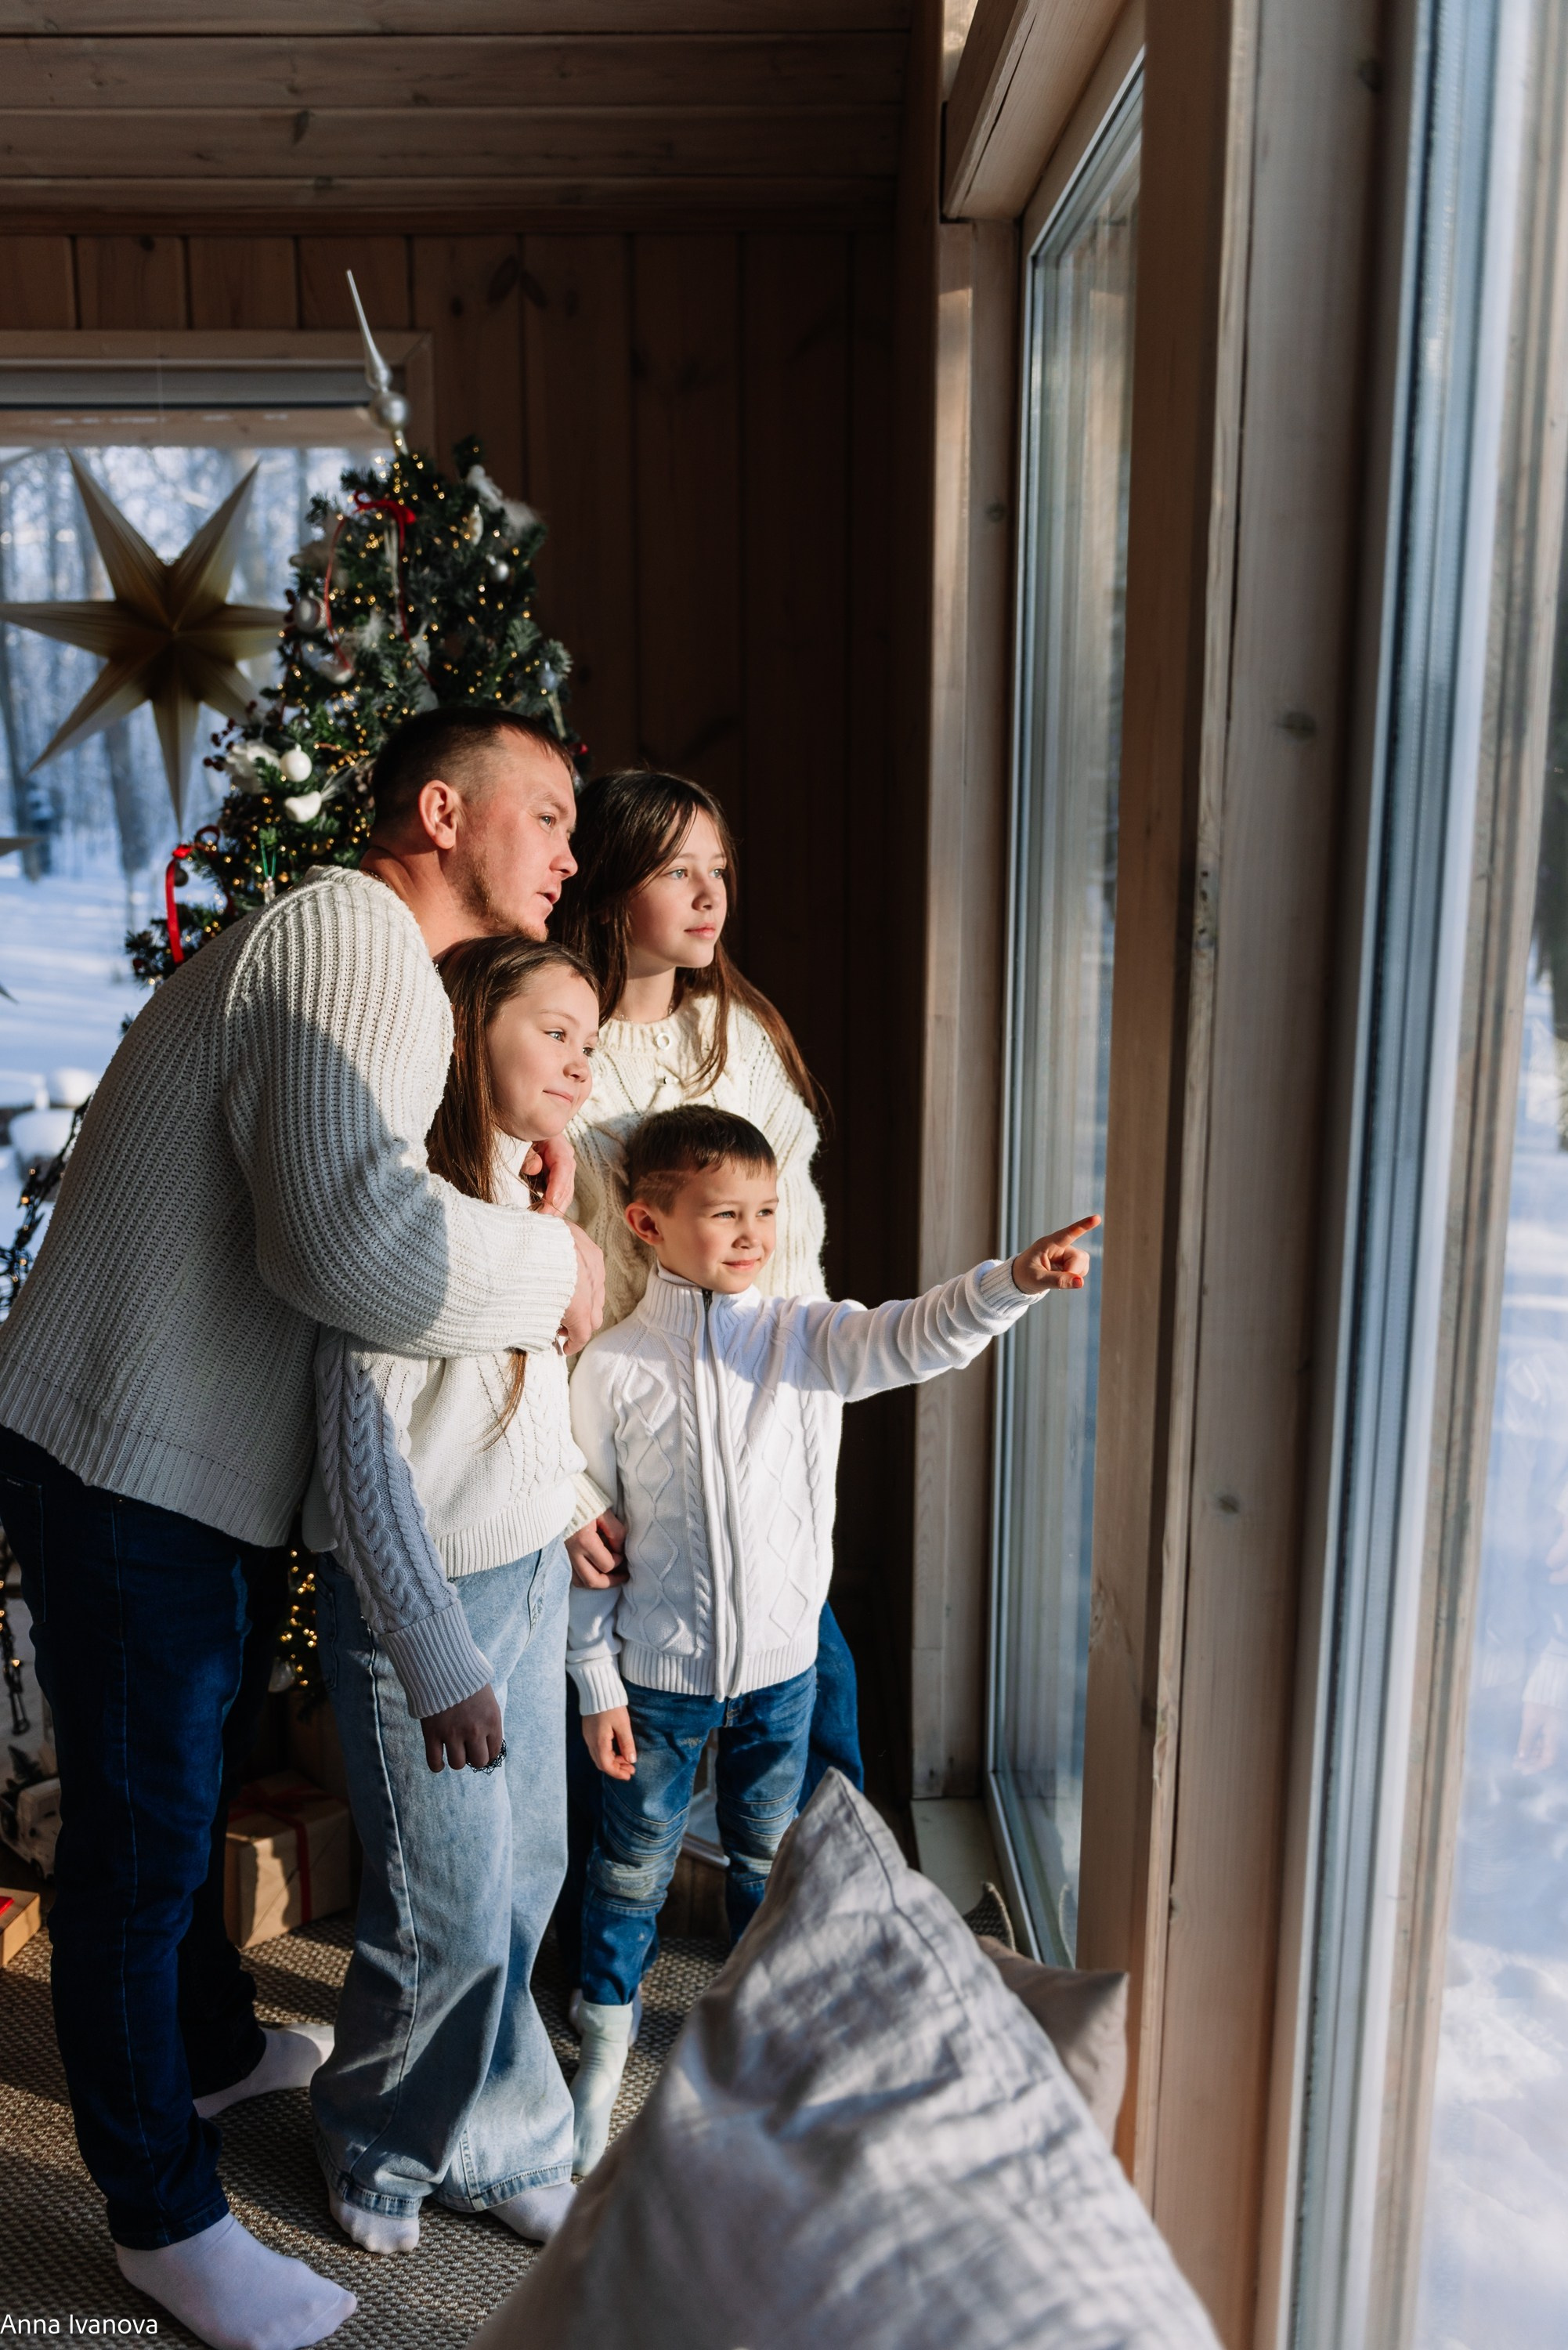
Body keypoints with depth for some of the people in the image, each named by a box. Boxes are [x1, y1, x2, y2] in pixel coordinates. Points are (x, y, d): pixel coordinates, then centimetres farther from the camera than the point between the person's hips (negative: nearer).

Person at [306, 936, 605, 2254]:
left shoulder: (531, 1203, 7)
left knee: (527, 1880, 14)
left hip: (535, 1578, 8)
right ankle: (381, 2139, 31)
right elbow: (364, 1448, -21)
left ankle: (501, 2148, 34)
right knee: (452, 1913, 4)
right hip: (423, 1596, -8)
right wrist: (438, 1658, -21)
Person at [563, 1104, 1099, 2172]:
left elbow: (917, 1337, -21)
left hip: (781, 1661, 2)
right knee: (635, 1861, 14)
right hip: (656, 1672, -2)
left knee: (771, 1853, 20)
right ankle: (608, 2039, 38)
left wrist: (1015, 1281, -40)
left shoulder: (810, 1339, -6)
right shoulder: (613, 1368, -11)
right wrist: (597, 1684, -6)